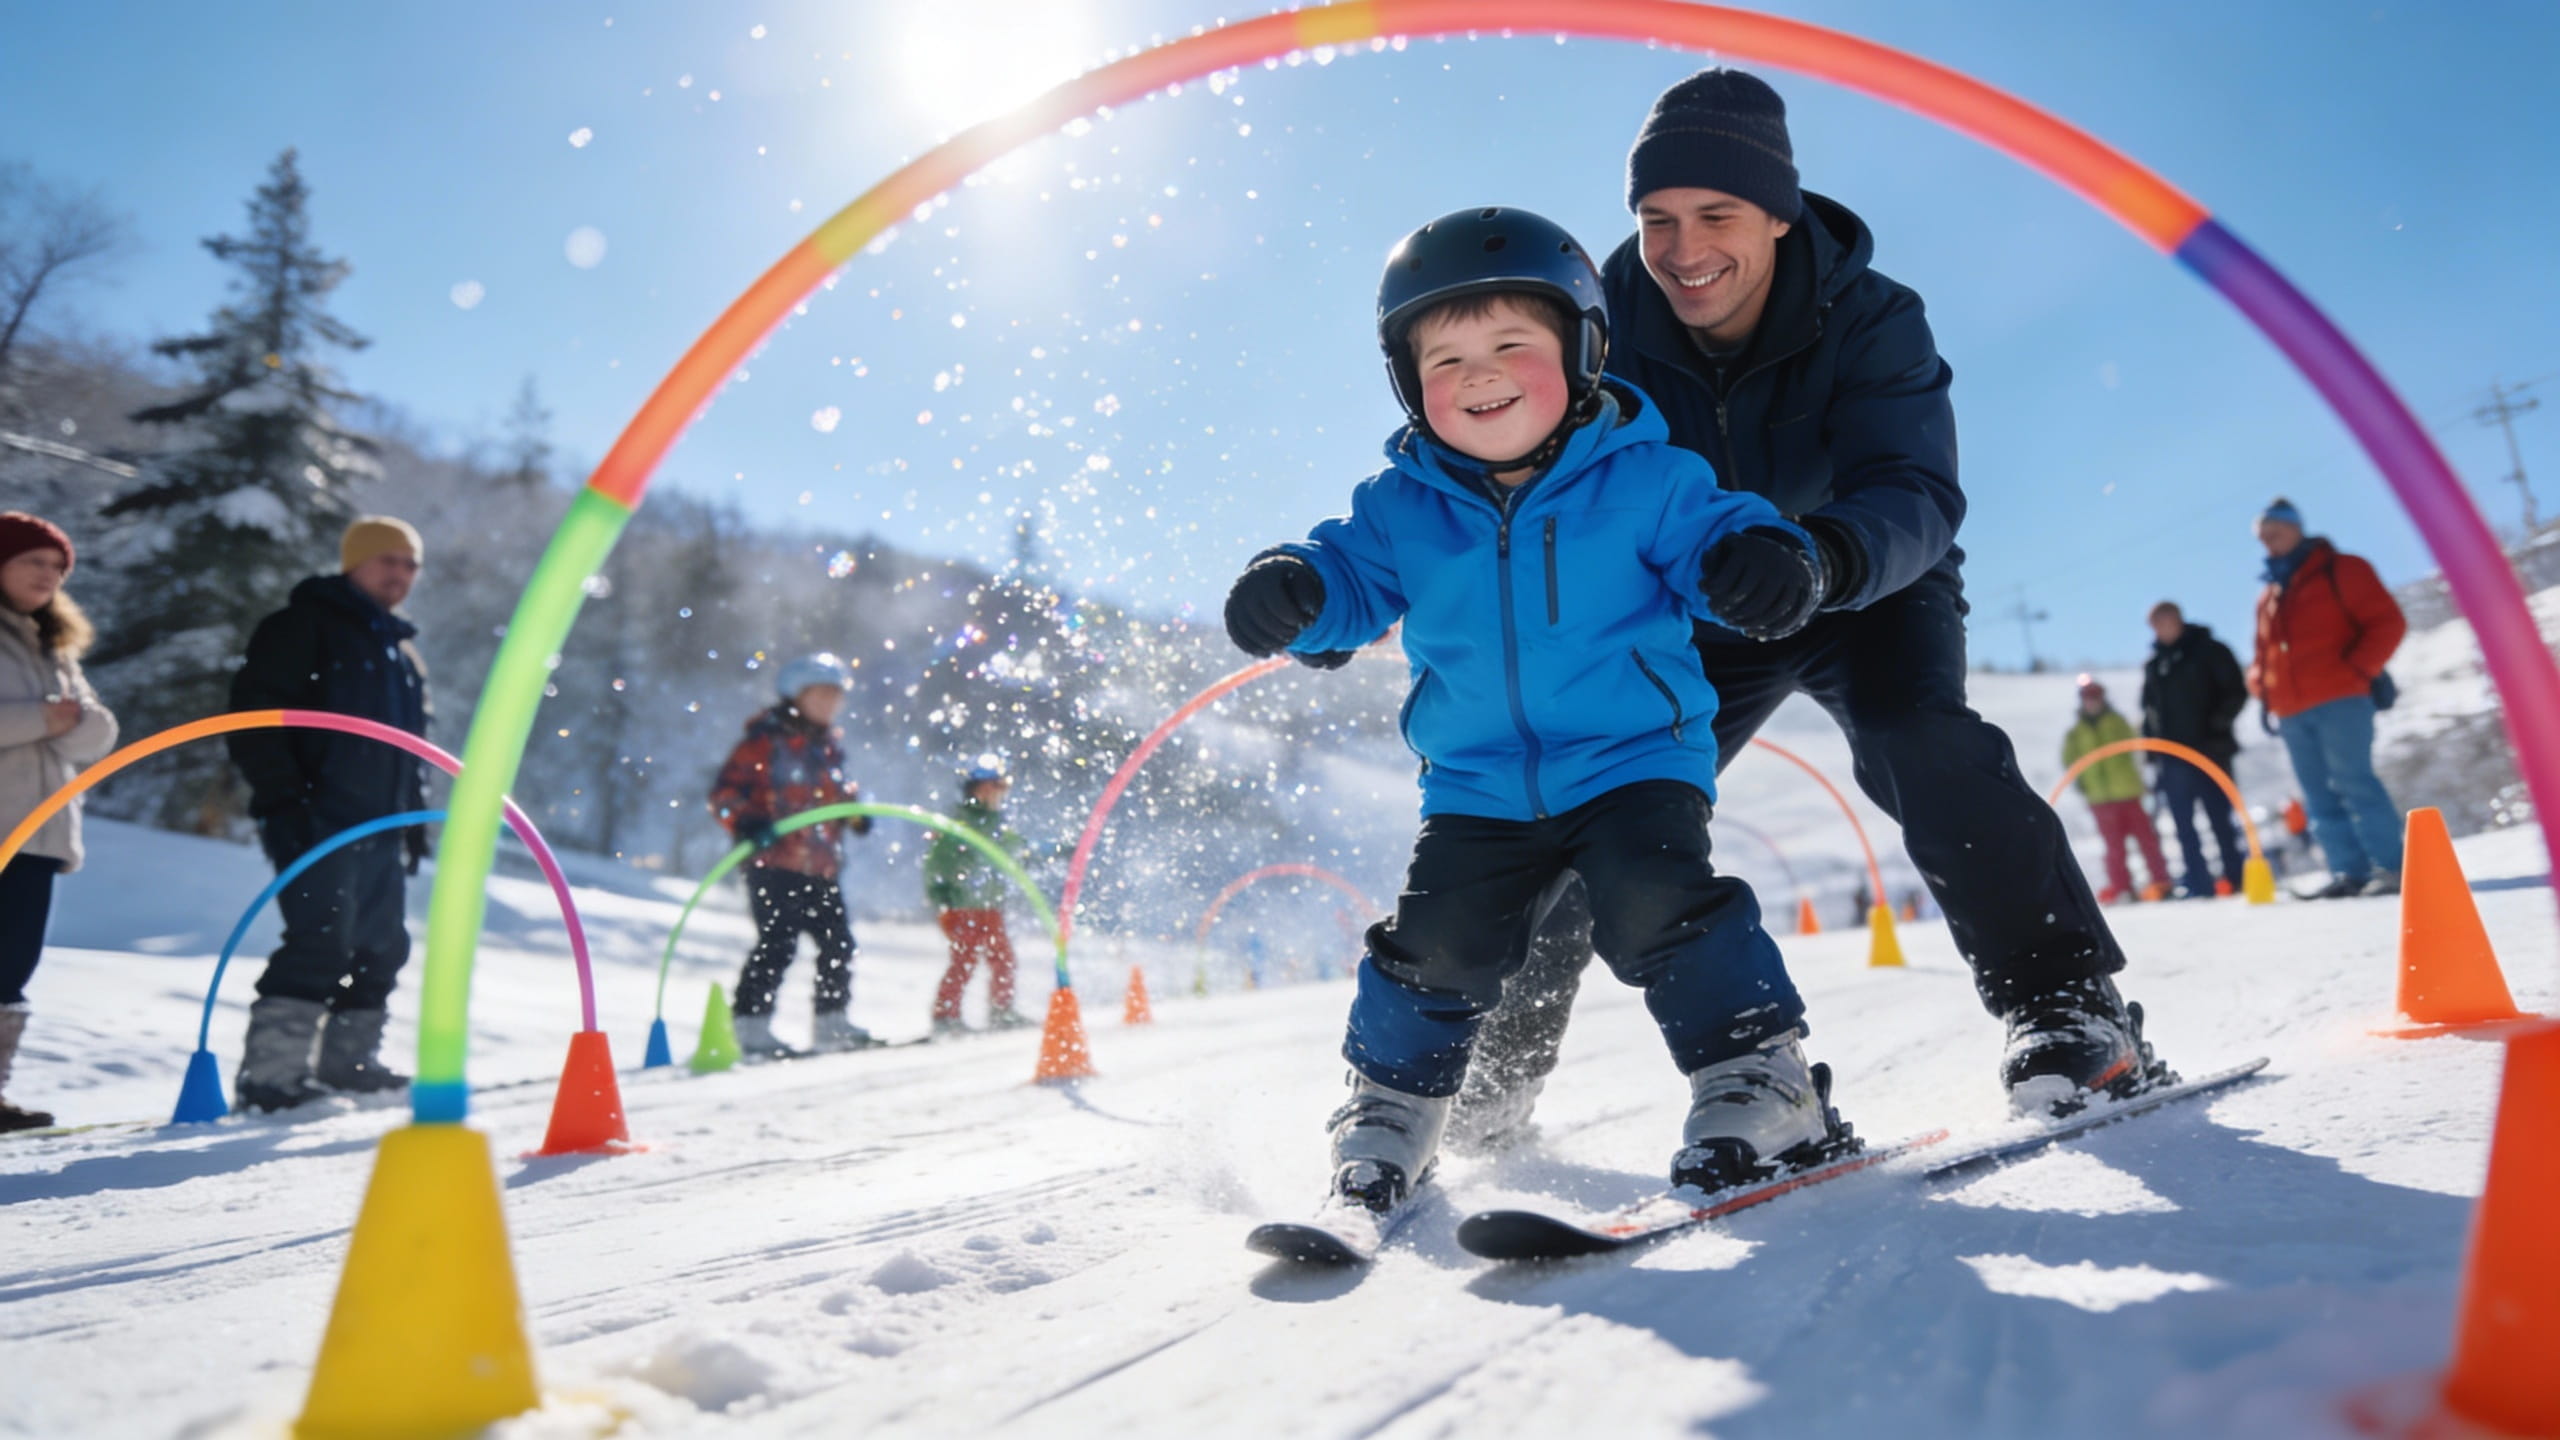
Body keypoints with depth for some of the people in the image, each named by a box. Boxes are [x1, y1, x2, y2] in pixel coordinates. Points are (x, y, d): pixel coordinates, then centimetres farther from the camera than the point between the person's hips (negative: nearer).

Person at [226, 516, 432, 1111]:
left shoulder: (403, 651, 22)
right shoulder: (302, 626, -3)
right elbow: (255, 716, -11)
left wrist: (416, 816, 19)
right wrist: (283, 798, -18)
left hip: (381, 829, 8)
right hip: (319, 823, -8)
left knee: (382, 946, 12)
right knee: (320, 942, -15)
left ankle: (350, 1060, 24)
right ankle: (268, 1071, -9)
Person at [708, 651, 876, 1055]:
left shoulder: (830, 743, 18)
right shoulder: (767, 738, -4)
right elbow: (725, 792, -8)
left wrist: (855, 808, 11)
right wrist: (748, 823, -25)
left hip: (823, 867, 8)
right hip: (774, 863, -8)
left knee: (839, 944, 9)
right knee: (778, 943, -13)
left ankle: (832, 1023, 21)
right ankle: (751, 1025, -6)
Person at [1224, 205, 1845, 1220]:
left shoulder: (1645, 479, -5)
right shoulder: (1401, 507, 1)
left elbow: (1714, 536, -5)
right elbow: (1353, 572, 5)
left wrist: (1763, 560, -29)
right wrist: (1294, 591, -19)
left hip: (1636, 760, -2)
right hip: (1477, 786, 2)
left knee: (1654, 901, -22)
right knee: (1437, 943, -3)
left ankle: (1760, 1081, -1)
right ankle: (1389, 1112, 20)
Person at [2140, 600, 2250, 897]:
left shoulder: (2208, 650, 1)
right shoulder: (2154, 664, 14)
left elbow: (2236, 691, -1)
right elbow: (2149, 710, 17)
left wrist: (2218, 723, -13)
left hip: (2209, 750, -4)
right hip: (2172, 757, 4)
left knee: (2220, 817, -1)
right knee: (2183, 825, 3)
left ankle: (2236, 875, 8)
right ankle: (2197, 883, 7)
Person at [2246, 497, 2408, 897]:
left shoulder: (2339, 571, 5)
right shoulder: (2268, 597, 22)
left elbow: (2388, 622, -1)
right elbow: (2264, 651, 28)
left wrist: (2358, 668, -12)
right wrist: (2259, 683, 8)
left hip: (2339, 700, -6)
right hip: (2291, 712, 6)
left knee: (2353, 783, -12)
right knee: (2320, 797, 3)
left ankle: (2390, 867, -7)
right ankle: (2350, 872, 5)